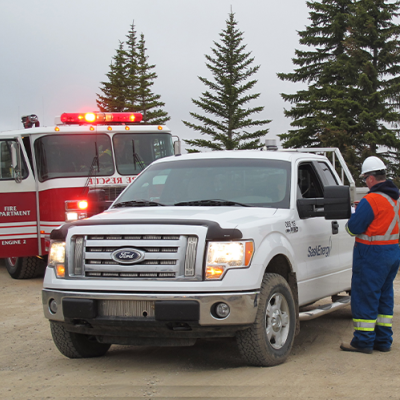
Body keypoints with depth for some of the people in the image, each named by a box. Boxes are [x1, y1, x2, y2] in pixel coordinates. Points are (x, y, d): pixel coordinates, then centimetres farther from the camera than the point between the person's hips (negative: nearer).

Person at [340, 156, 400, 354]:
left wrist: (352, 219, 4)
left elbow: (354, 228, -17)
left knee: (365, 297, -1)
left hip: (372, 255, -9)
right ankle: (383, 340, 20)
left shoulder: (371, 200, -19)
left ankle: (363, 341, 3)